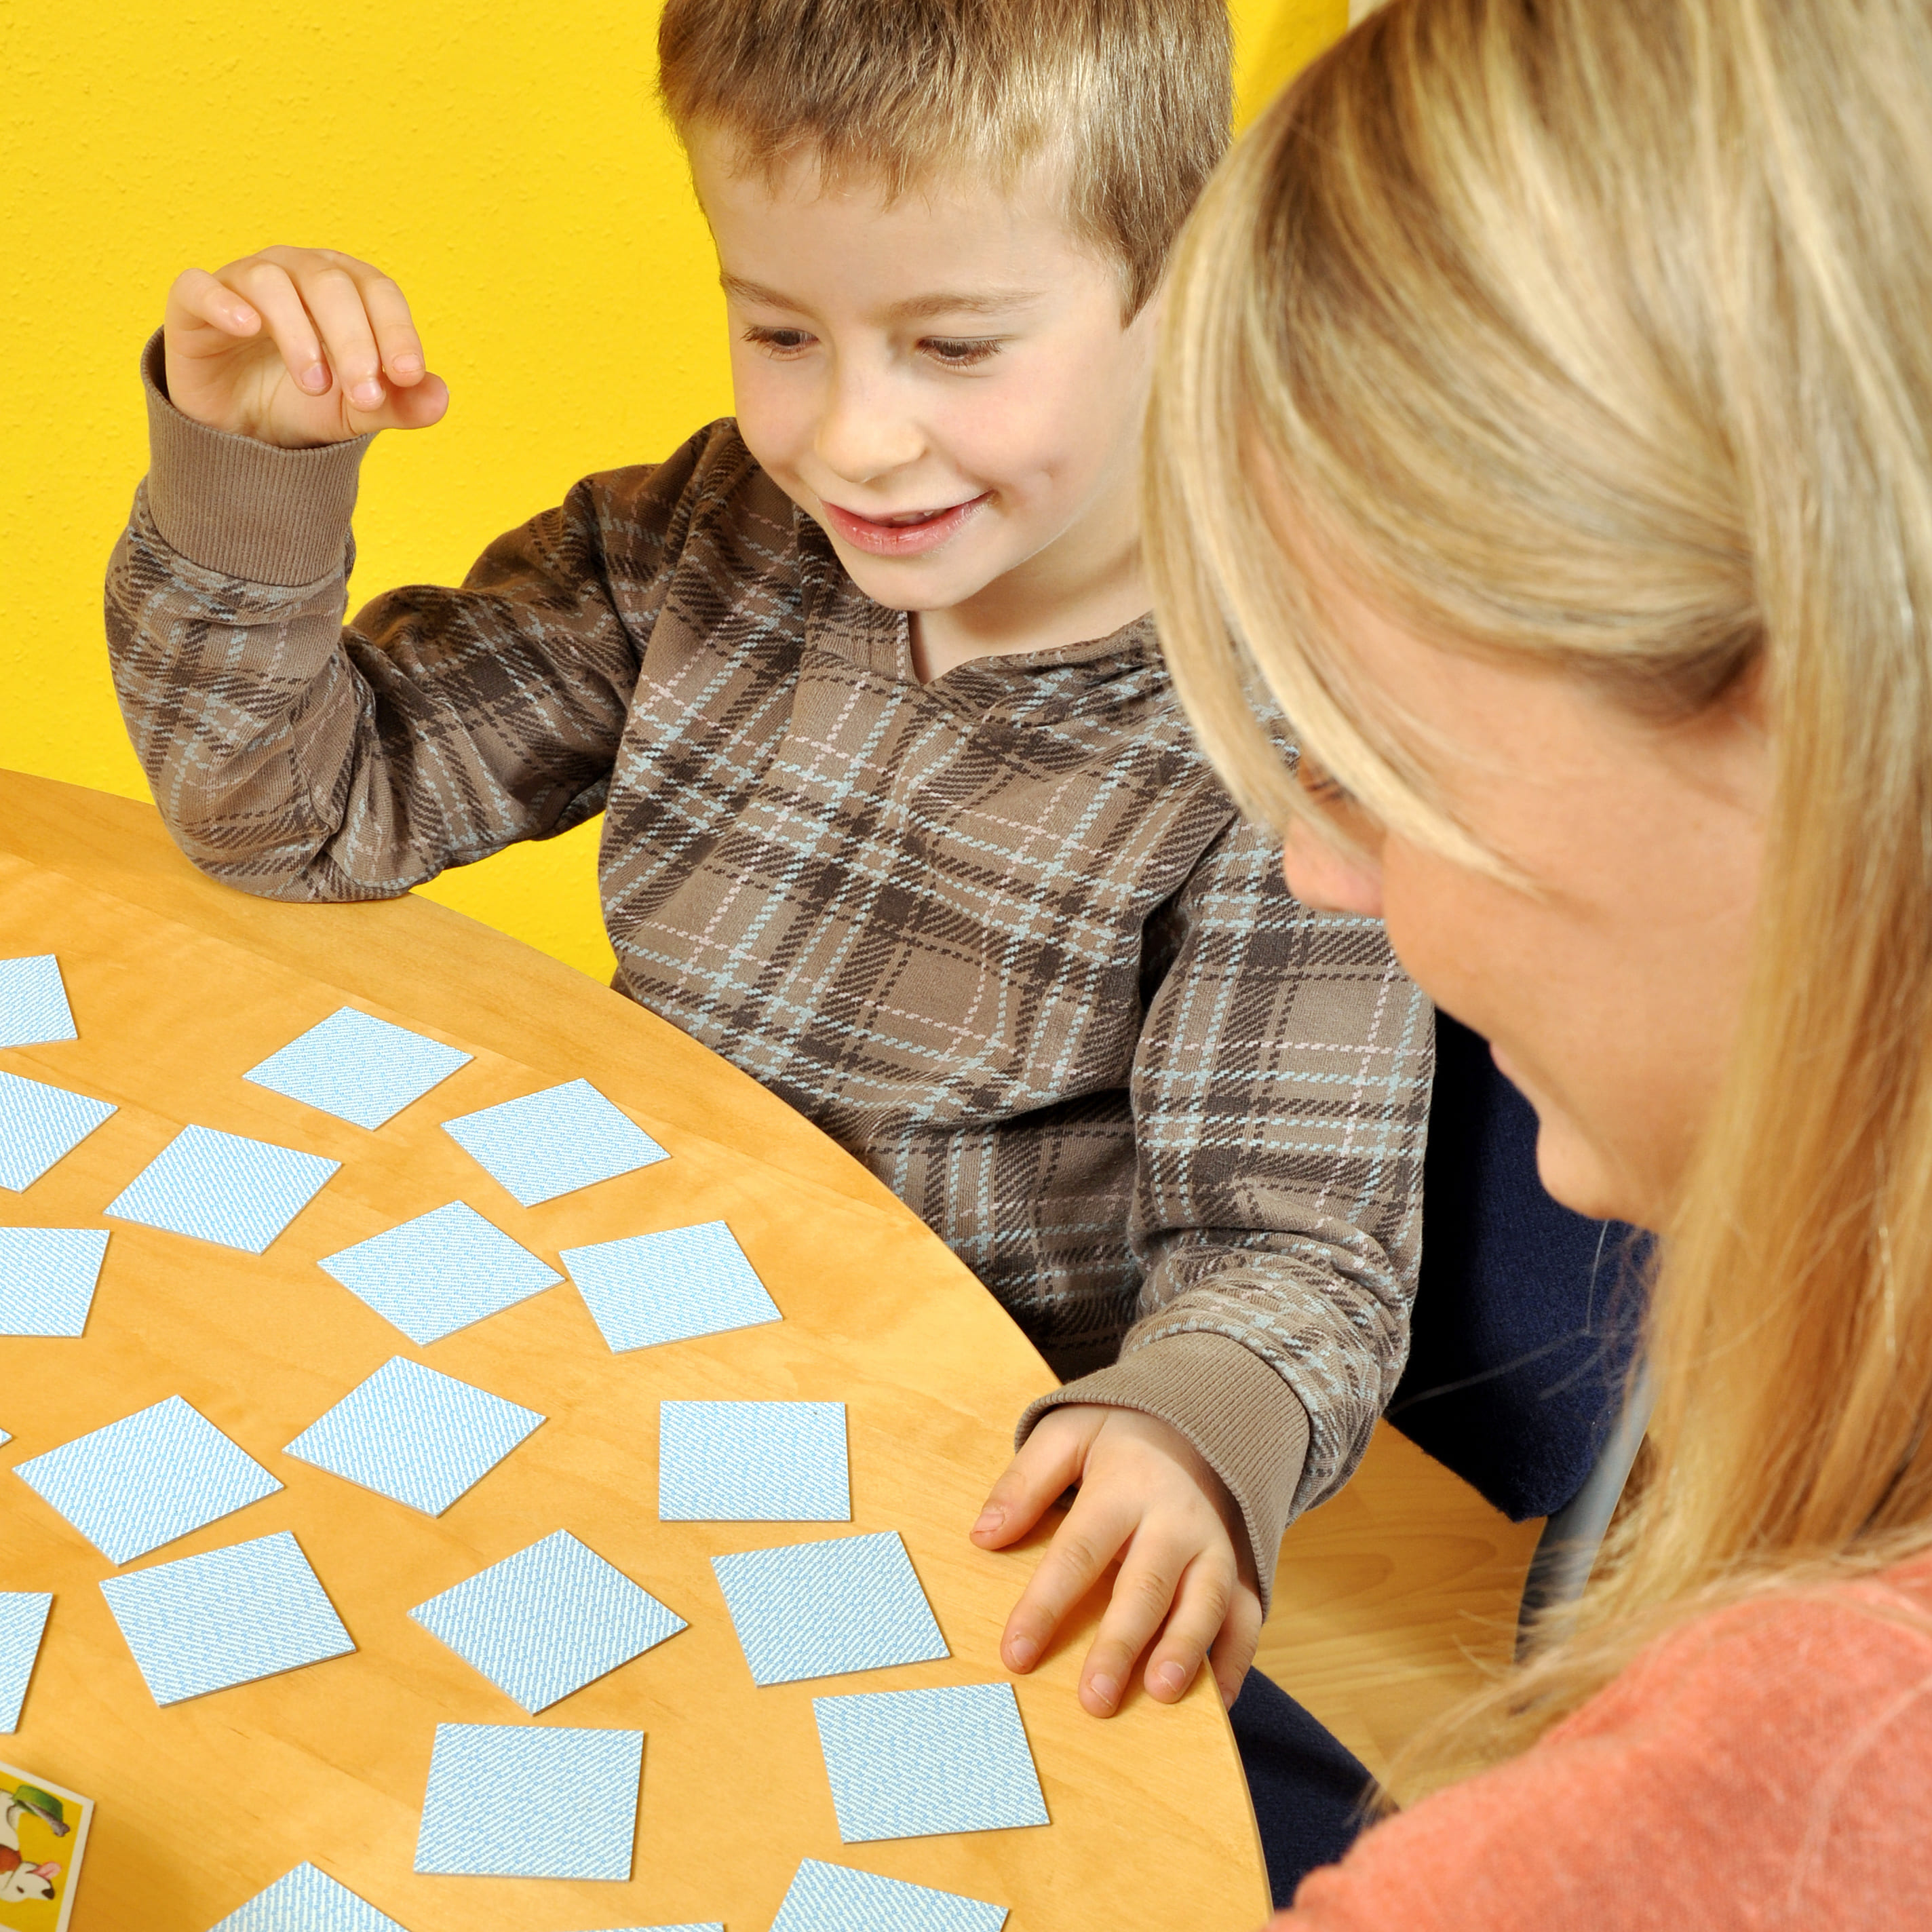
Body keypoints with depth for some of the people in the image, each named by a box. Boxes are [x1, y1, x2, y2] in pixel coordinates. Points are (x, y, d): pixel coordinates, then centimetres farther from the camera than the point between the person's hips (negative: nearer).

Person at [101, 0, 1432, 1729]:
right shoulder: (701, 543, -1)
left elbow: (1295, 1241, -17)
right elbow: (305, 806, 4)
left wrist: (1188, 1431, -40)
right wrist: (244, 462, -13)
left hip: (991, 1526, -4)